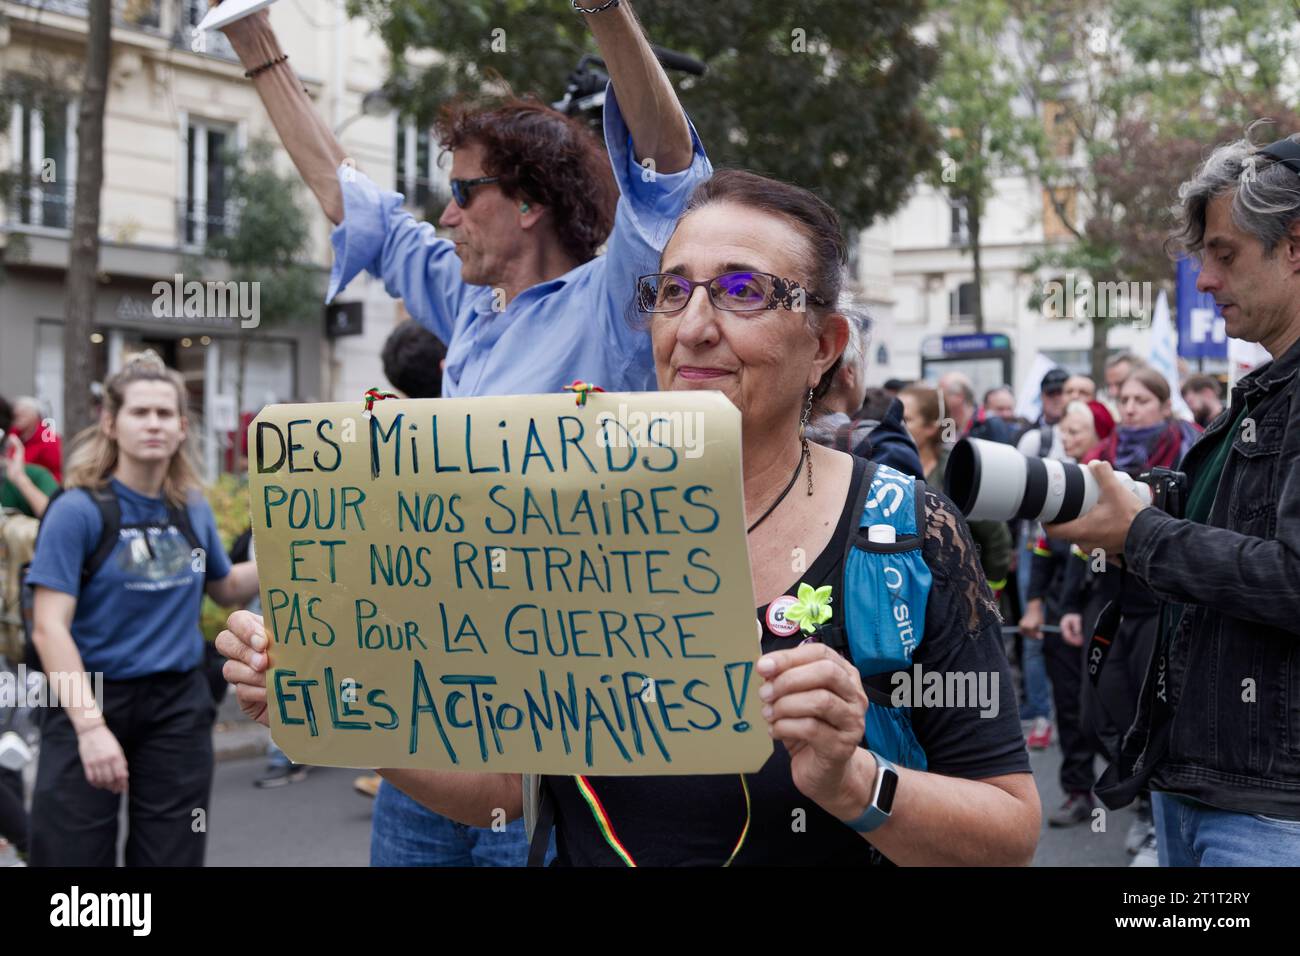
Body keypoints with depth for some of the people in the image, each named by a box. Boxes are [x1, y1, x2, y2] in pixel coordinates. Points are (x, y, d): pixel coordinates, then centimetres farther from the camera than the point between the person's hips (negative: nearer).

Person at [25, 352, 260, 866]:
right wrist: (89, 724, -28)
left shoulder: (194, 510, 5)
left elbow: (226, 589, 23)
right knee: (72, 854, 1)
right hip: (91, 698, -4)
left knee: (172, 855, 10)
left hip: (178, 704, 4)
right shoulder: (78, 510, -11)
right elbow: (50, 629, -18)